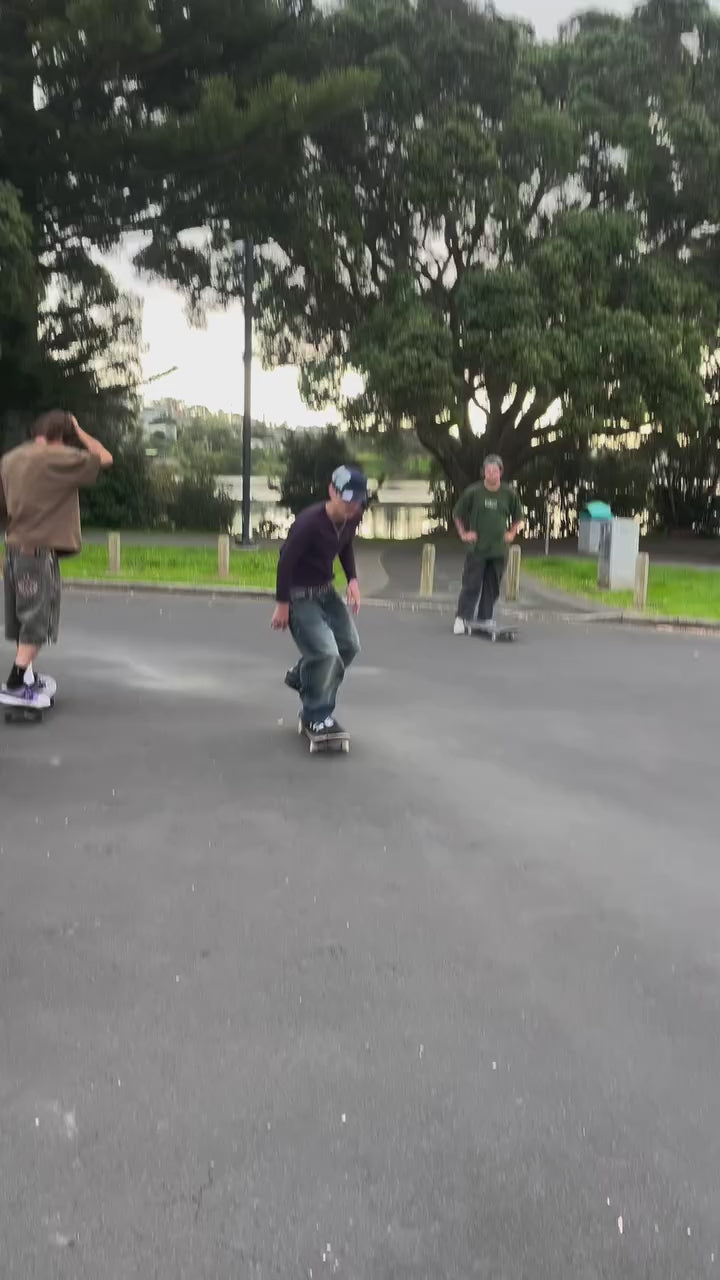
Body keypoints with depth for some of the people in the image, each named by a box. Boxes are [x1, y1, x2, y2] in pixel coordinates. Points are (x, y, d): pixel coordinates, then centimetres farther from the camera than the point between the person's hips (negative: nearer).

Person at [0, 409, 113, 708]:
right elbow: (105, 458, -7)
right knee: (37, 622, -4)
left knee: (25, 618, 18)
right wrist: (78, 430, 4)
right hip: (40, 550, -8)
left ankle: (25, 678, 31)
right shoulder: (57, 458, -11)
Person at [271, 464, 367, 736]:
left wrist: (352, 579, -1)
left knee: (349, 645, 12)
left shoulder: (353, 517, -8)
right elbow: (286, 560, -22)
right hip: (299, 594, -8)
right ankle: (316, 715, 5)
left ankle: (301, 675, 36)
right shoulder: (309, 522, -30)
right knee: (326, 653, -16)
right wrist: (282, 604, -17)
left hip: (326, 590, 8)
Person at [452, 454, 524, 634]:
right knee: (471, 585, -6)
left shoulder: (509, 494, 1)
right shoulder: (473, 492, -4)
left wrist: (511, 533, 6)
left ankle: (485, 619, 18)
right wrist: (463, 534, 4)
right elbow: (457, 515, 9)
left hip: (498, 549, 2)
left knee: (492, 588, 7)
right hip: (477, 548, -2)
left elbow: (519, 517, 17)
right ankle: (461, 618, 0)